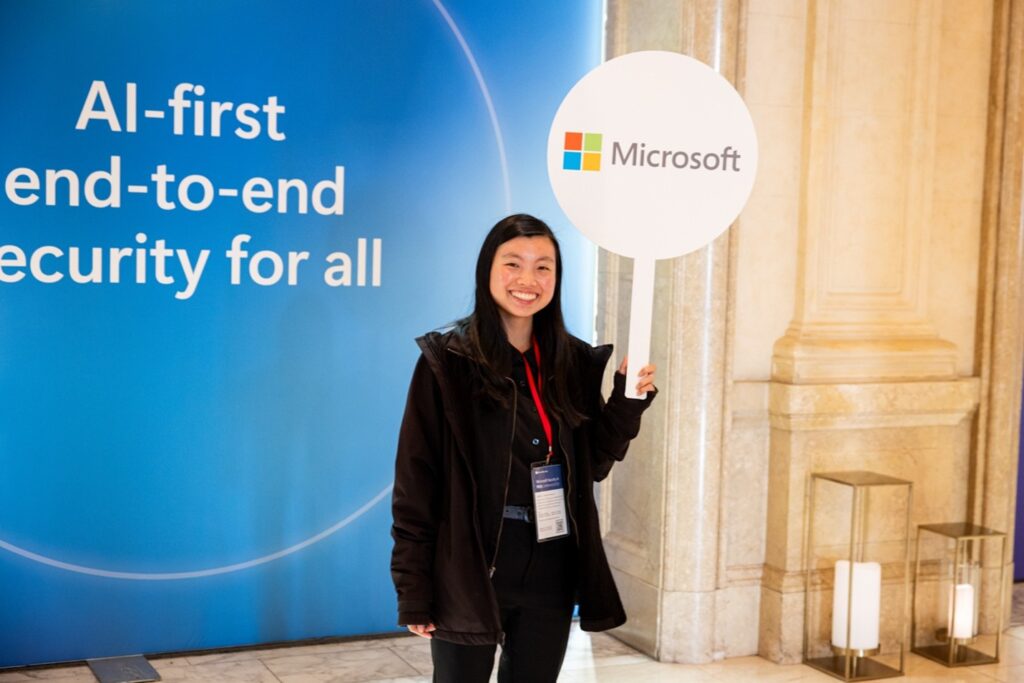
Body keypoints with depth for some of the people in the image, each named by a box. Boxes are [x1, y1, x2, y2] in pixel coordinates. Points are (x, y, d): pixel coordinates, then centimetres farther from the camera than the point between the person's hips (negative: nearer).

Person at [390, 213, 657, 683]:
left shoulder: (575, 362, 5)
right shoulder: (448, 362, -9)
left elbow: (592, 465, 11)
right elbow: (416, 481, -9)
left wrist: (629, 400, -4)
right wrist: (414, 591, -11)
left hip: (551, 575, 4)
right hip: (470, 573, -4)